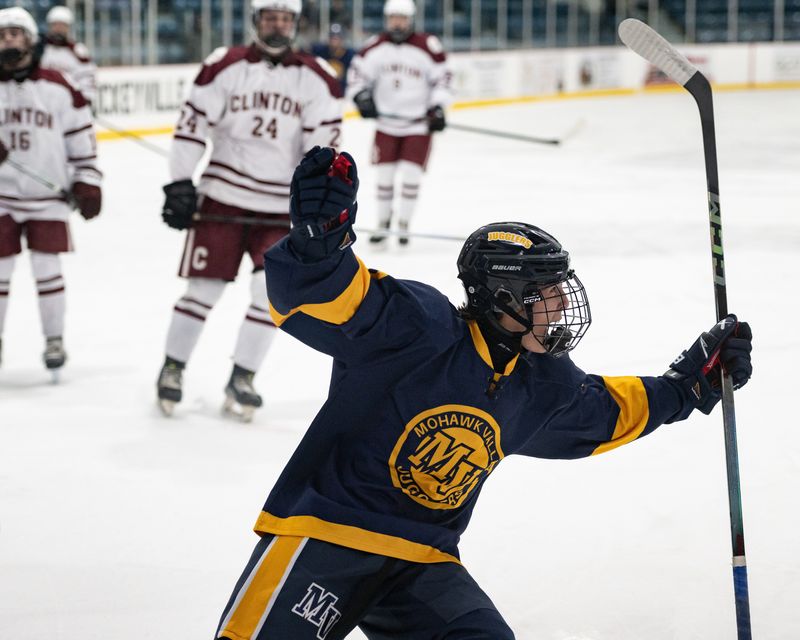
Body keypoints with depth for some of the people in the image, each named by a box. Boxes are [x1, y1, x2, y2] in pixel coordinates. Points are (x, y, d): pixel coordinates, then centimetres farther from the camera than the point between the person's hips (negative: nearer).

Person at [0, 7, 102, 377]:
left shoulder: (58, 88, -2)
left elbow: (81, 139, 4)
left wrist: (87, 184, 0)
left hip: (47, 197, -1)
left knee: (47, 269, -1)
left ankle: (54, 340, 11)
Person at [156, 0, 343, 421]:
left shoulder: (315, 79, 1)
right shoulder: (224, 67, -3)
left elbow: (324, 141, 0)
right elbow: (192, 126, -3)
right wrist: (180, 185, -7)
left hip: (281, 206, 2)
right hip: (223, 196, -2)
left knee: (270, 291, -5)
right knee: (204, 286, 1)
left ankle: (242, 379, 8)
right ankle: (172, 368, 18)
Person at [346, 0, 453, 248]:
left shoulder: (427, 47, -12)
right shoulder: (375, 47, -5)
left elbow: (441, 77, -4)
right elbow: (358, 70, 4)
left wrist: (437, 108, -12)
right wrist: (361, 96, -12)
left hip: (418, 124, -2)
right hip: (386, 122, 3)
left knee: (411, 174, -7)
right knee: (384, 174, 6)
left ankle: (403, 226, 5)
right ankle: (383, 224, 20)